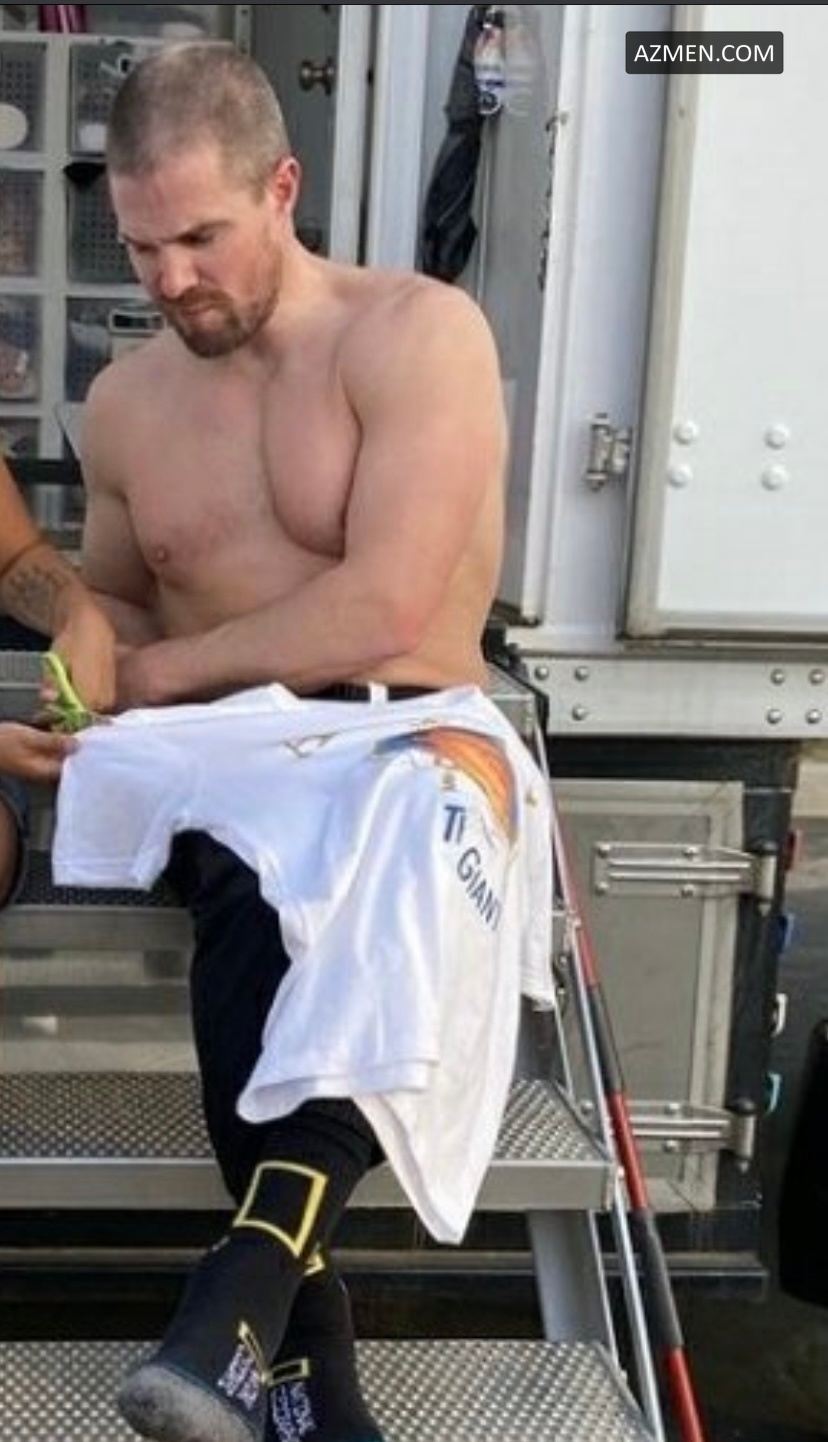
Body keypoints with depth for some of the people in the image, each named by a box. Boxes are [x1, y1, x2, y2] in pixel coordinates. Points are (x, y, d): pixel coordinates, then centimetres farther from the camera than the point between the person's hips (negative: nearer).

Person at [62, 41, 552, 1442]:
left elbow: (384, 607, -15)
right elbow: (111, 596, 28)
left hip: (412, 731, -3)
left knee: (426, 797, -40)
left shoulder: (420, 333, -5)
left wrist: (163, 670, -6)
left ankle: (241, 1295, -47)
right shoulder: (124, 401, 13)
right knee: (251, 900, -35)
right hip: (221, 755, 3)